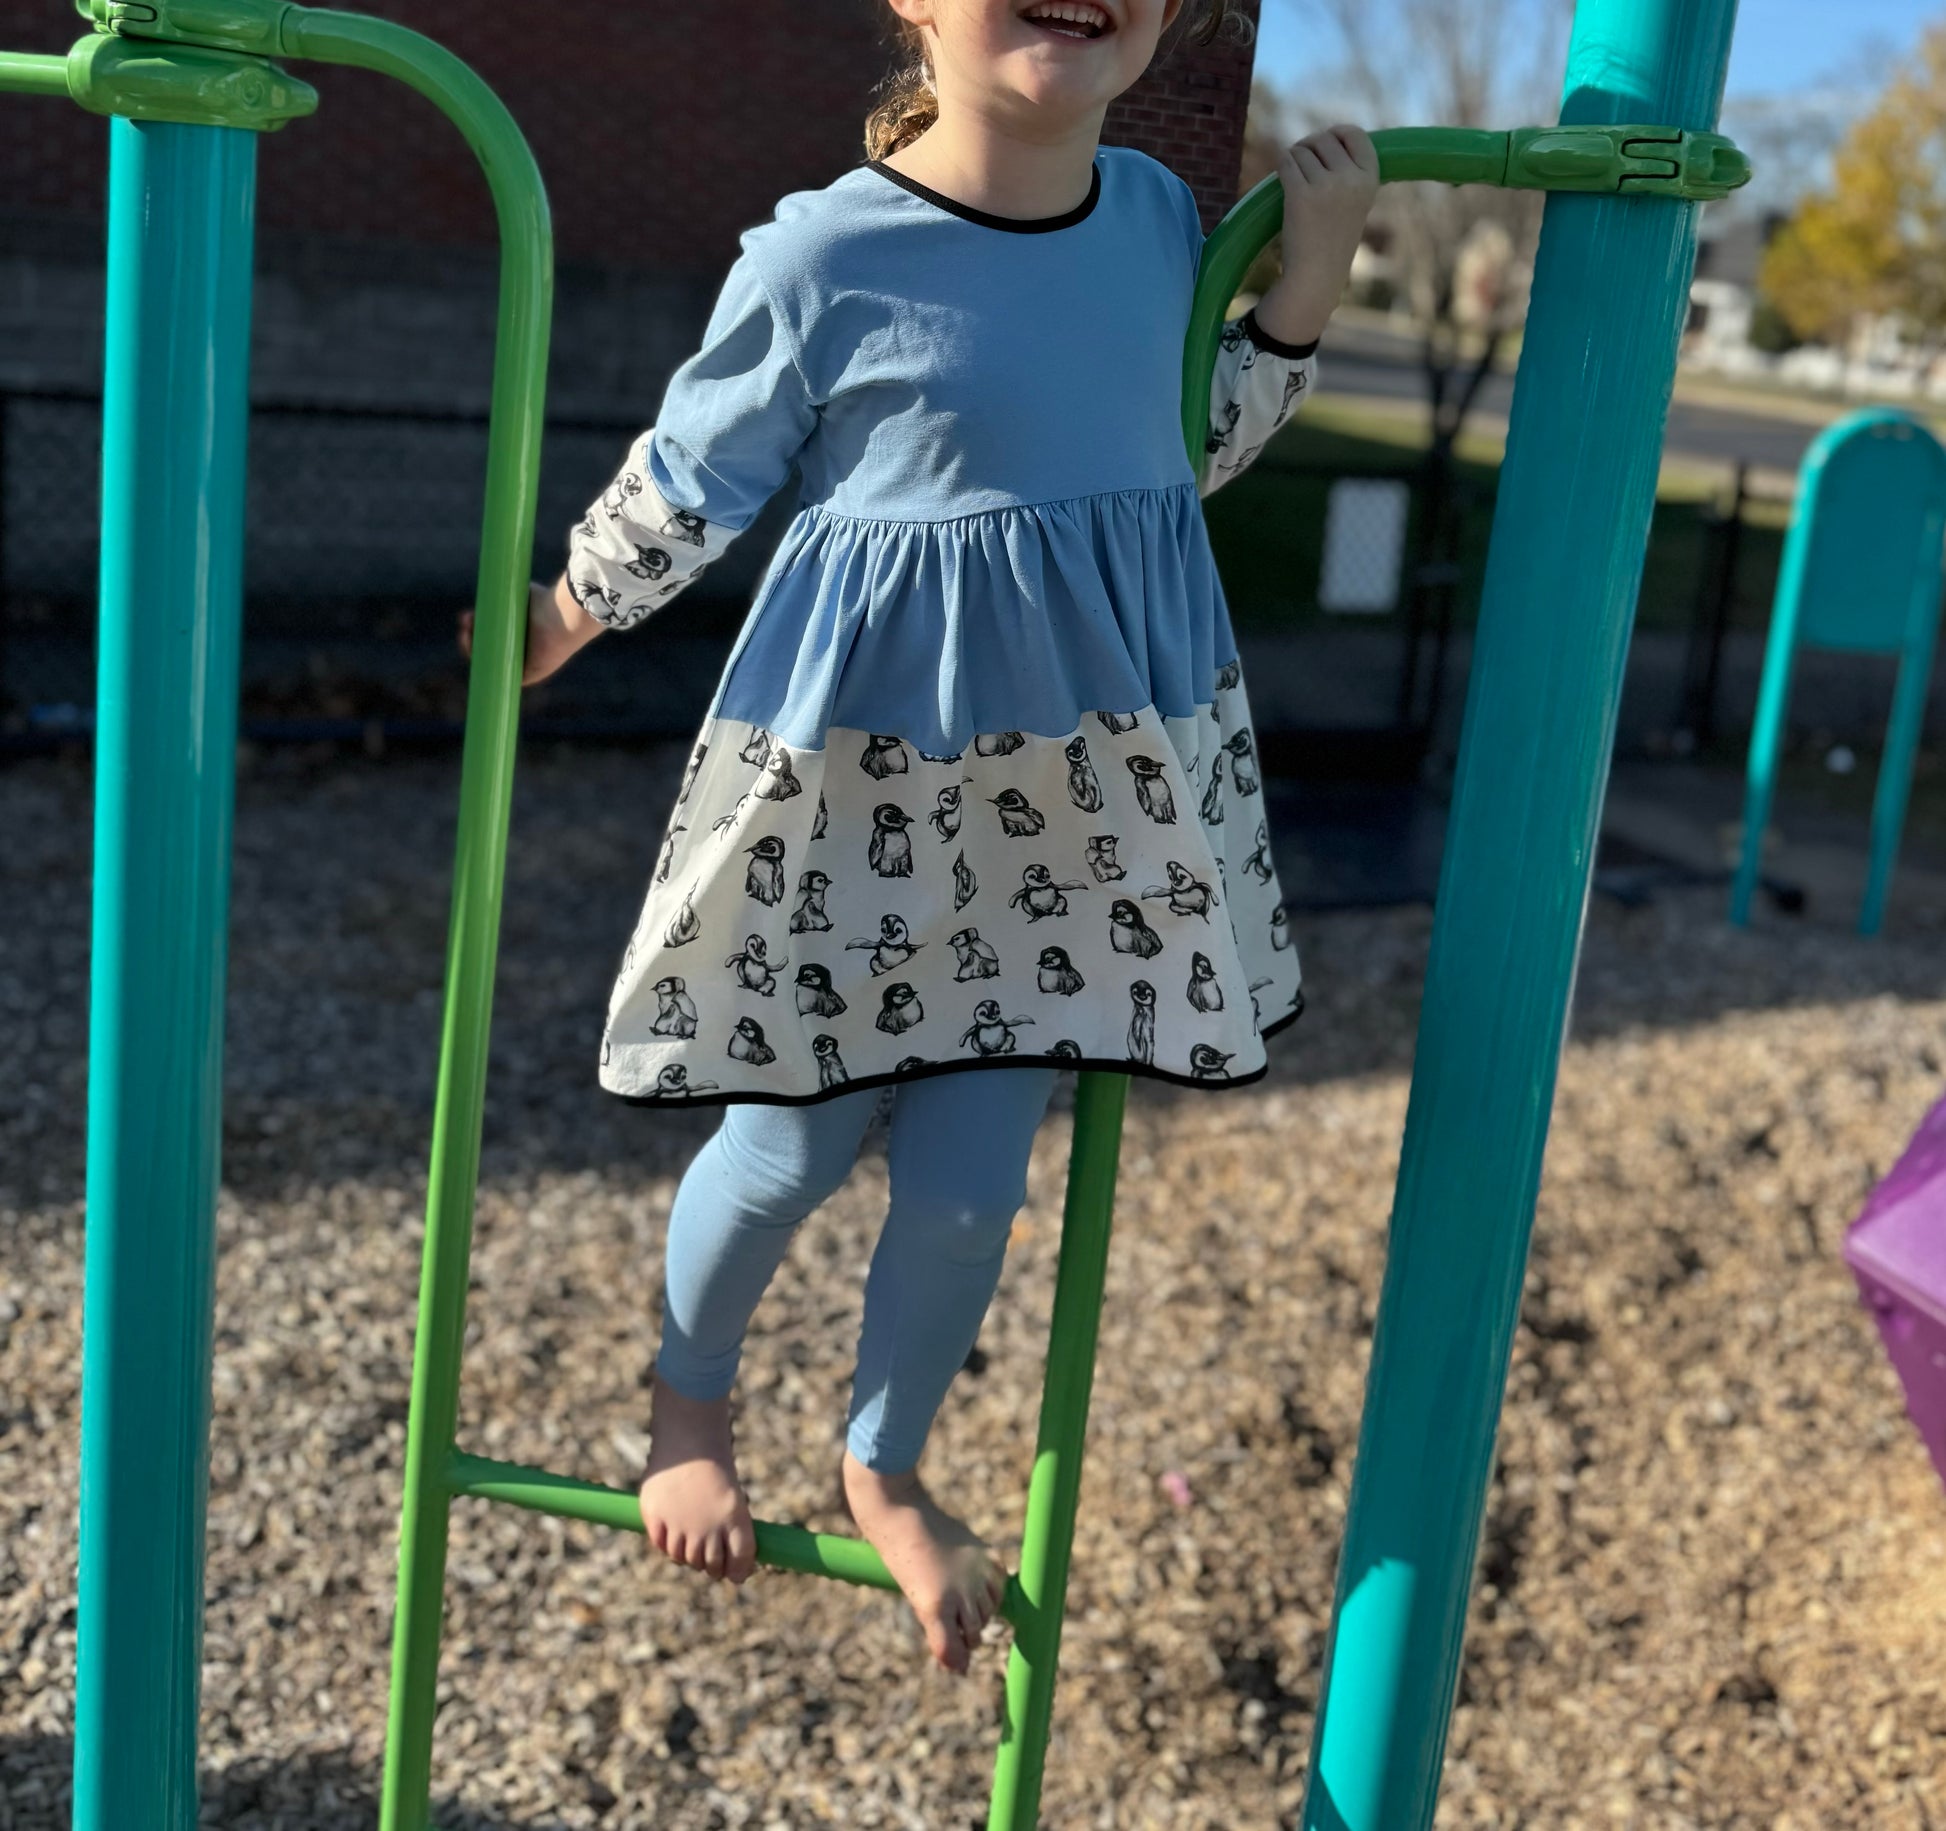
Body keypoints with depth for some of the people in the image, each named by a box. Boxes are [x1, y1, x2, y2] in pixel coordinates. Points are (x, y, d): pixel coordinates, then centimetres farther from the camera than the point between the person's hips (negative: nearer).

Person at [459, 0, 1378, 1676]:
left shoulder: (1160, 214, 1)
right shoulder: (826, 255, -15)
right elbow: (689, 484, -1)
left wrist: (1306, 279, 4)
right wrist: (557, 626, 8)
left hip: (1085, 783, 4)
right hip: (855, 773, -4)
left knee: (971, 1173, 7)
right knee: (793, 1146, 9)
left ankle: (888, 1468, 35)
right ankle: (689, 1406, 42)